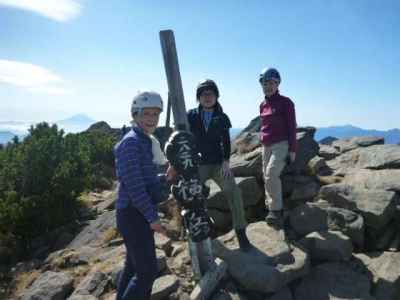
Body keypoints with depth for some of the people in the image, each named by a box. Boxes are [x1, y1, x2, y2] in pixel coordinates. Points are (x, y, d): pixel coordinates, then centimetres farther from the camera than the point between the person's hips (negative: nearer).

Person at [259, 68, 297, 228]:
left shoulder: (285, 102, -6)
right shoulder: (263, 105, 11)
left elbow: (292, 127, -8)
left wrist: (292, 150, -12)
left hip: (281, 144, -7)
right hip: (266, 146, 7)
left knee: (271, 175, -22)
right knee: (267, 177, 9)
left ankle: (276, 211, -13)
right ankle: (270, 208, 20)